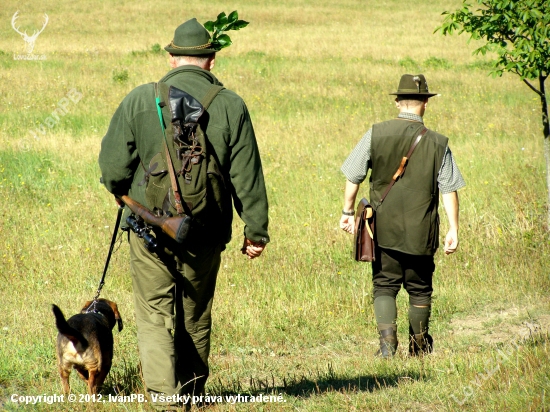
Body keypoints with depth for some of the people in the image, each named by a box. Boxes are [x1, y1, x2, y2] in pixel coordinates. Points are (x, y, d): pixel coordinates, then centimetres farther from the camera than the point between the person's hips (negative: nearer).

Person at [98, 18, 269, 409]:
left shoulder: (140, 100, -5)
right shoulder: (231, 106, -3)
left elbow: (113, 166, -4)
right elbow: (247, 177, -3)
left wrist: (124, 196, 17)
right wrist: (257, 230, 4)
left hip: (151, 226, -1)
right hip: (206, 234, 2)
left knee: (155, 314, 4)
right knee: (196, 315, 16)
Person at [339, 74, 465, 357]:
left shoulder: (376, 135, -5)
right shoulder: (437, 144, -5)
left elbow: (353, 177, 1)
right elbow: (449, 190, -6)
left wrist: (348, 212, 14)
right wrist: (454, 229, -1)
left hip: (384, 230, 0)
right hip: (421, 233, 0)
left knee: (384, 286, 8)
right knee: (420, 289, 16)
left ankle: (387, 338, -13)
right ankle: (419, 346, 28)